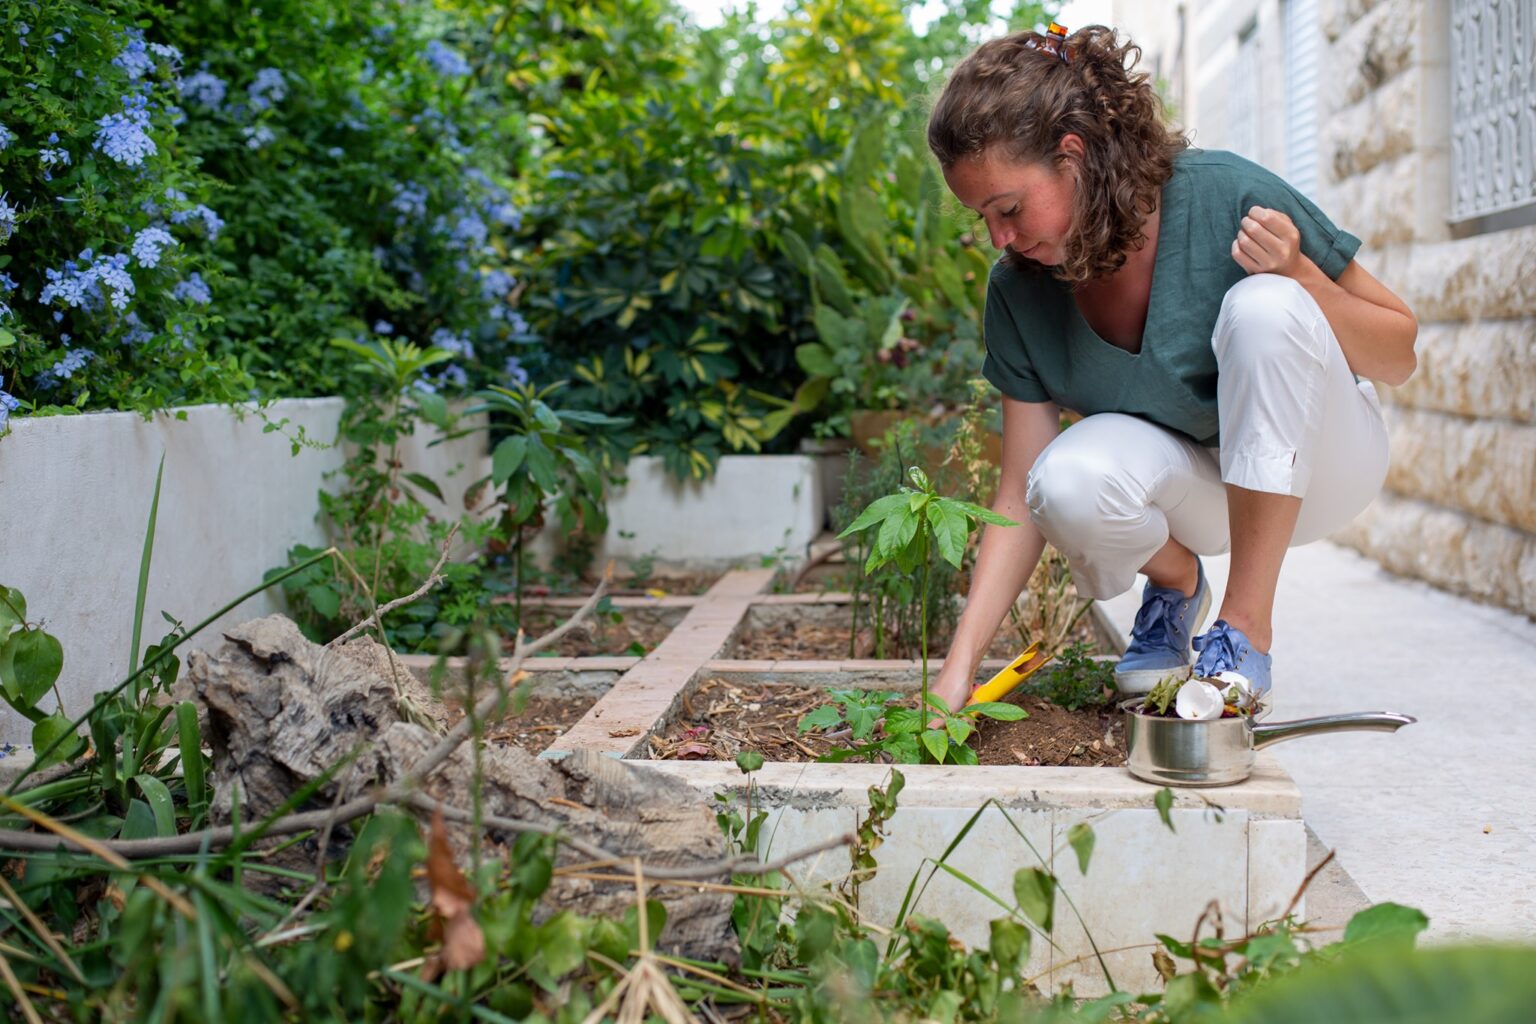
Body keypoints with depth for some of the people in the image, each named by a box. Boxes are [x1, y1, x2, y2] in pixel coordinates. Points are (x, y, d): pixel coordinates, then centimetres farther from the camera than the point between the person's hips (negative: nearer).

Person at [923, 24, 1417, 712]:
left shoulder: (1228, 197, -23)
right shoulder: (1018, 292, -13)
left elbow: (1400, 357, -13)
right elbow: (1022, 497, -10)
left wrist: (1301, 277, -32)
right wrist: (961, 662, -19)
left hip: (1314, 463, -2)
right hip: (1189, 486, 2)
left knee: (1264, 304, -32)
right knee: (1068, 480, -32)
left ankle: (1245, 627, -22)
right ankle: (1176, 584, 5)